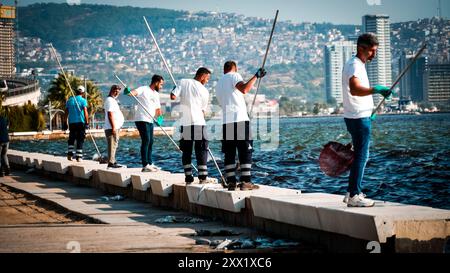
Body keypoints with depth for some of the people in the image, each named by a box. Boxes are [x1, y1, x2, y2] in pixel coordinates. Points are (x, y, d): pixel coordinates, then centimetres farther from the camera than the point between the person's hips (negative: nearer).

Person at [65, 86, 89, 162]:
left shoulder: (69, 100, 10)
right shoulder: (83, 100, -4)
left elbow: (66, 113, 11)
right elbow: (85, 112, -12)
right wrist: (87, 123, -10)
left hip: (71, 122, 4)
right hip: (81, 122, -3)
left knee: (71, 139, 15)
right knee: (80, 140, 1)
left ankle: (70, 154, 6)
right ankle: (79, 157, -2)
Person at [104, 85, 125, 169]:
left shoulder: (113, 100, 22)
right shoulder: (110, 100, -11)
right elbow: (110, 114, -19)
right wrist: (113, 127, -23)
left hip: (115, 127, 11)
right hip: (112, 127, -11)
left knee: (114, 145, 14)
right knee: (112, 145, -11)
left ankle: (113, 161, 20)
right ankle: (111, 163, -12)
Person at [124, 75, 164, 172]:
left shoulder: (156, 94, 19)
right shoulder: (143, 90, -6)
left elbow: (158, 108, 21)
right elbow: (135, 92, -25)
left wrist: (159, 117, 2)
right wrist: (129, 92, -47)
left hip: (150, 121, 9)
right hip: (142, 120, -9)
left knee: (150, 142, 14)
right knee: (146, 141, -14)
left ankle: (150, 163, 25)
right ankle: (145, 166, -16)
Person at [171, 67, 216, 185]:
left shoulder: (183, 82, 4)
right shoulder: (204, 91, 2)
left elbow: (173, 97, -5)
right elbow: (203, 110, 7)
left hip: (185, 123, 2)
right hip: (198, 122, -2)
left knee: (186, 151, 9)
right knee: (202, 150, 3)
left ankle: (188, 177, 9)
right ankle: (203, 177, -1)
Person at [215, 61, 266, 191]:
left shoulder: (218, 84, 23)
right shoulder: (234, 76, 2)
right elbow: (244, 89, -18)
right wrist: (256, 76, -12)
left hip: (226, 121, 6)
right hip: (240, 119, -6)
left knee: (229, 153, 7)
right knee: (245, 152, -3)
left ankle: (231, 182, 3)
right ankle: (245, 181, -7)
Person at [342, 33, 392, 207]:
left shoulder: (358, 65, 18)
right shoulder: (354, 65, -17)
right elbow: (354, 89, -36)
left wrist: (369, 111, 35)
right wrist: (376, 90, -48)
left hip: (361, 117, 11)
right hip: (359, 119, -11)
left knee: (361, 155, 16)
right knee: (361, 156, -9)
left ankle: (352, 192, 23)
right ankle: (354, 196, -7)